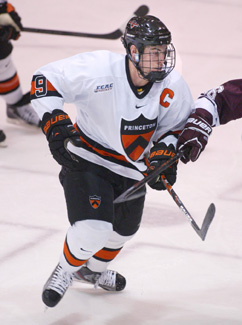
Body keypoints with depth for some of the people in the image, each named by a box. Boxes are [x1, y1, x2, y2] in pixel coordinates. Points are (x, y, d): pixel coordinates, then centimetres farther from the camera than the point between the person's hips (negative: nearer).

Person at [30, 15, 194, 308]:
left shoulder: (173, 88, -16)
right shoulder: (98, 69, -29)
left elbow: (177, 125, 2)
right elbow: (45, 80, -23)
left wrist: (163, 152, -15)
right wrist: (55, 125, -31)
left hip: (131, 169, 6)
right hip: (86, 159, -6)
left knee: (123, 228, 24)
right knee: (93, 229, -21)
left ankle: (94, 270, 56)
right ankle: (65, 271, 11)